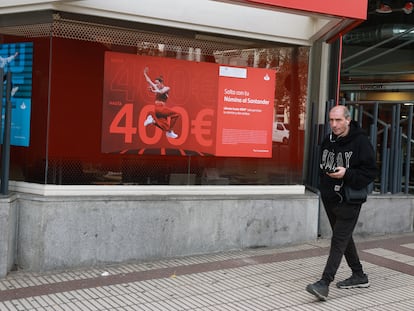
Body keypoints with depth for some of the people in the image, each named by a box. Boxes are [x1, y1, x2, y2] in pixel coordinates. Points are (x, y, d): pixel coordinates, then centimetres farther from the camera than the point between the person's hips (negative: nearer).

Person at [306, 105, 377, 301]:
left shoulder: (360, 142, -12)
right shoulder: (328, 141, 7)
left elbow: (370, 173, -13)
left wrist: (346, 174, -26)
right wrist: (324, 186, 7)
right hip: (329, 199, 8)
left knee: (339, 241, -10)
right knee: (344, 239, 17)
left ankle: (324, 283, -13)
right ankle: (359, 276, 33)